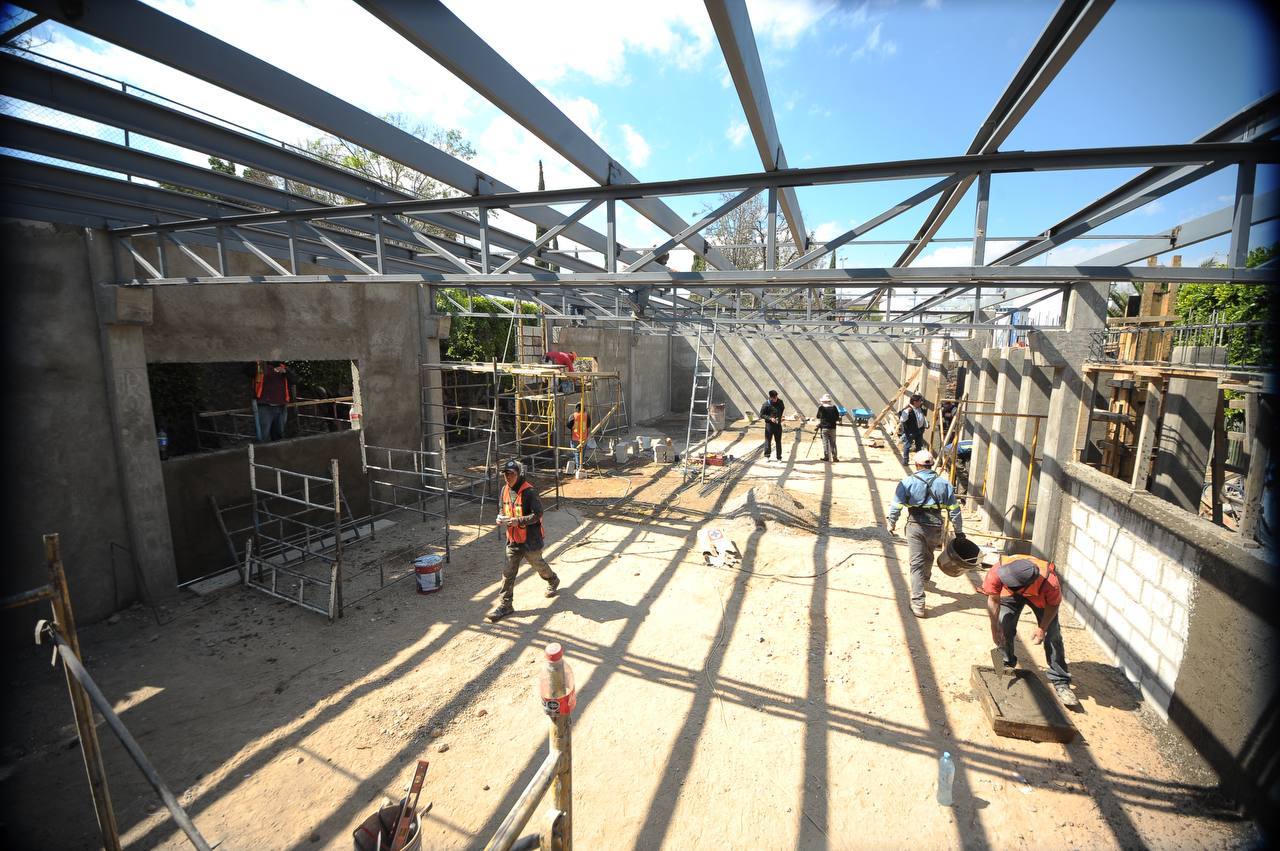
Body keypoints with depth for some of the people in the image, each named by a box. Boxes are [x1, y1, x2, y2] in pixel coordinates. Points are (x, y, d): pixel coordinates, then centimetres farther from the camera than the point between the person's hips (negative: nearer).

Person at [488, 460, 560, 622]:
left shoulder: (529, 491, -22)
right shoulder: (505, 490, 1)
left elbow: (537, 514, -22)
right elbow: (503, 509, 15)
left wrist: (518, 521, -31)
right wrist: (500, 518, -7)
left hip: (530, 539, -5)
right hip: (513, 539, 6)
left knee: (538, 565, 18)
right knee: (508, 573, 4)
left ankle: (553, 581, 47)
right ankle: (505, 605, 13)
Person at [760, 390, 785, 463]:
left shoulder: (780, 402, -1)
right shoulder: (766, 404, -12)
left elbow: (783, 409, 19)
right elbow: (761, 415, -7)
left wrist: (780, 417, 7)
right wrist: (770, 418, -19)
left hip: (778, 424, 3)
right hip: (769, 425, -2)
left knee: (778, 441, 7)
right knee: (768, 440, 6)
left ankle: (779, 458, 16)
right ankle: (766, 456, 24)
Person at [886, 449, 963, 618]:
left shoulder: (908, 482, -6)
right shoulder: (944, 483, 2)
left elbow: (896, 506, -7)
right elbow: (954, 510, 4)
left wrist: (892, 522, 8)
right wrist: (959, 531, 13)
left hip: (915, 526, -3)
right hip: (935, 527, 3)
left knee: (917, 563, 0)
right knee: (928, 556, 29)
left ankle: (918, 604, -3)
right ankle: (926, 577, 58)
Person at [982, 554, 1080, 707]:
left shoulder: (1050, 582, -43)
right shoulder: (997, 572, -43)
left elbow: (1053, 604, -18)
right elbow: (994, 600, -24)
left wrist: (1042, 628, -18)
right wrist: (995, 628, -21)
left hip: (1040, 595, 0)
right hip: (1010, 594, 1)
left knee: (1053, 636, -5)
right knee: (1004, 629, -7)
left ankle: (1060, 682, 9)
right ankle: (1006, 667, 16)